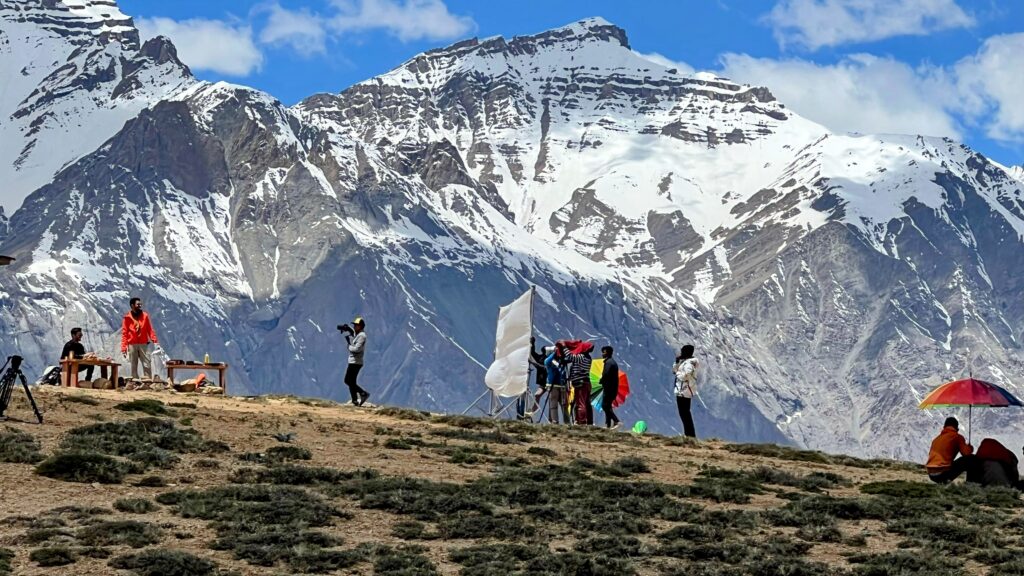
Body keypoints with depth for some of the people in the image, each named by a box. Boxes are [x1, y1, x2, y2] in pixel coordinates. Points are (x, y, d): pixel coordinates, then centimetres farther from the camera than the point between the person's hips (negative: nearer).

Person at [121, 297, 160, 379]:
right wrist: (123, 348, -5)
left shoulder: (145, 316, 7)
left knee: (147, 365, -5)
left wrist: (155, 342, -5)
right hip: (132, 345, -1)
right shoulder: (127, 318, 2)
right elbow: (124, 333, 1)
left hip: (144, 344, 1)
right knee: (134, 366, 3)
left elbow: (150, 330, 6)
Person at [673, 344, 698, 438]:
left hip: (684, 391, -11)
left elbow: (684, 376, -28)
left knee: (684, 413, -8)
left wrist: (678, 373, -10)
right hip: (682, 391, 11)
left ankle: (690, 435, -7)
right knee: (685, 413, 18)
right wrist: (677, 363, 4)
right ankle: (689, 435, 25)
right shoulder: (684, 361, 13)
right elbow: (674, 370, 19)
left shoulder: (689, 364, -18)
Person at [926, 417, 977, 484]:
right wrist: (970, 448, 19)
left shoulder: (937, 438, 21)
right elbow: (967, 453, -5)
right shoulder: (957, 437, 3)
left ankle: (942, 480, 14)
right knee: (972, 459, 7)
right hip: (943, 473, -6)